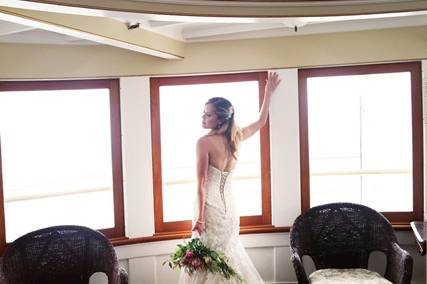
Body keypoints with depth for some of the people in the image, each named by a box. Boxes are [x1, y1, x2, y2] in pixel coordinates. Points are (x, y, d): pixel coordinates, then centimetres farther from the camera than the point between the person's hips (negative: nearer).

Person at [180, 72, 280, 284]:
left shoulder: (204, 142, -16)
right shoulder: (235, 137, 1)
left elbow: (201, 183, -17)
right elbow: (261, 121, 19)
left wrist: (200, 218, -14)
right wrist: (268, 93, 24)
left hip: (211, 208, -6)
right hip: (229, 207, 7)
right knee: (229, 257, 20)